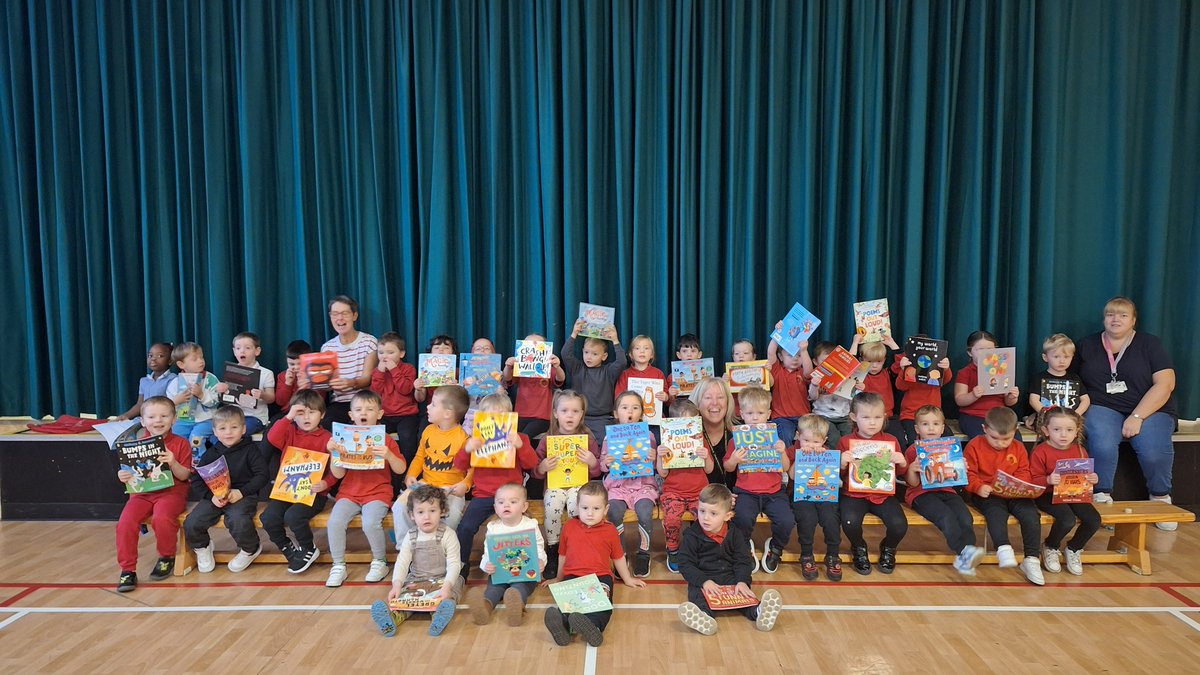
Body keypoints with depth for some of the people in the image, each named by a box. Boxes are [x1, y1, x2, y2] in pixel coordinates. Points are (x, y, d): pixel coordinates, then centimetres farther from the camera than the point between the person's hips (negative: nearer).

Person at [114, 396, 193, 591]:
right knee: (126, 522, -24)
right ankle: (127, 569, -7)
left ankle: (167, 557, -3)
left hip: (171, 492, -3)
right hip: (142, 493, 3)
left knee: (162, 518, -33)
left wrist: (173, 463, -22)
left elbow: (184, 476, -2)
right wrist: (123, 476, -9)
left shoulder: (180, 444, 2)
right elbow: (131, 473, 15)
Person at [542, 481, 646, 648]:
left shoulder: (610, 530, 10)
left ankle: (593, 626, -61)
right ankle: (562, 624, -59)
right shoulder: (569, 527, 14)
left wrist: (628, 579, 30)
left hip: (600, 577, -1)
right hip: (572, 577, 1)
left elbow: (618, 557, 23)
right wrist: (559, 578, 35)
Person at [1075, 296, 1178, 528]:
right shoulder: (1086, 346, 11)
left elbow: (1165, 383, -5)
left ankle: (1160, 498, 0)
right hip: (1103, 409, 0)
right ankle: (1102, 497, -15)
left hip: (1149, 411, 0)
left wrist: (1137, 417, -16)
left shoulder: (1149, 344, 6)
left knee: (1153, 451, -29)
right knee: (1102, 443, -33)